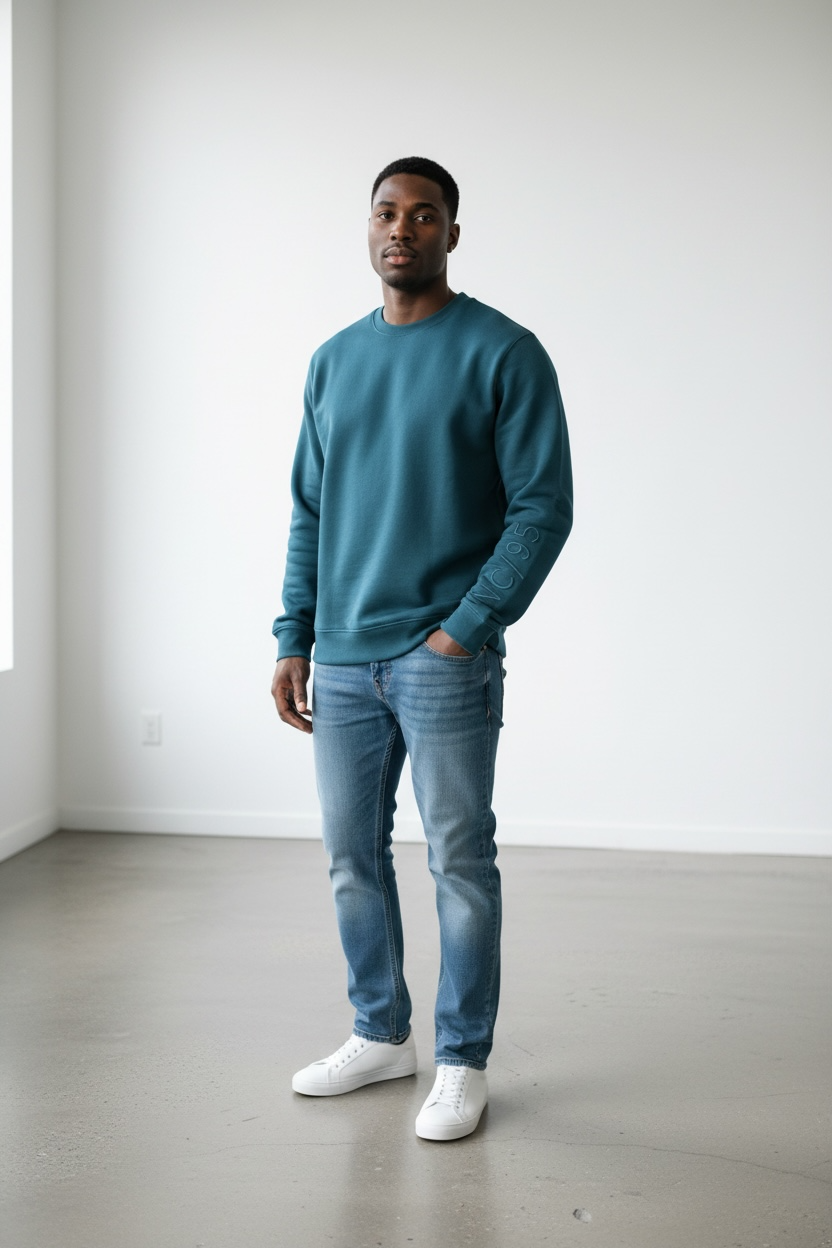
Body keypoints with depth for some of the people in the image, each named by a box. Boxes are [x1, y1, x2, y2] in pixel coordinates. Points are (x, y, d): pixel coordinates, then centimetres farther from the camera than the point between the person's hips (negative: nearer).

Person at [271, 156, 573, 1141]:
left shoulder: (502, 353, -4)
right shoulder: (333, 362, 13)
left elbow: (544, 507, -8)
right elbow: (308, 512, 15)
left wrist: (466, 628, -15)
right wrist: (293, 640, 8)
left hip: (445, 660, -5)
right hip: (342, 662, 6)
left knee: (459, 863, 2)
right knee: (352, 857, 12)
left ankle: (463, 1062, 15)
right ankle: (380, 1035, 29)